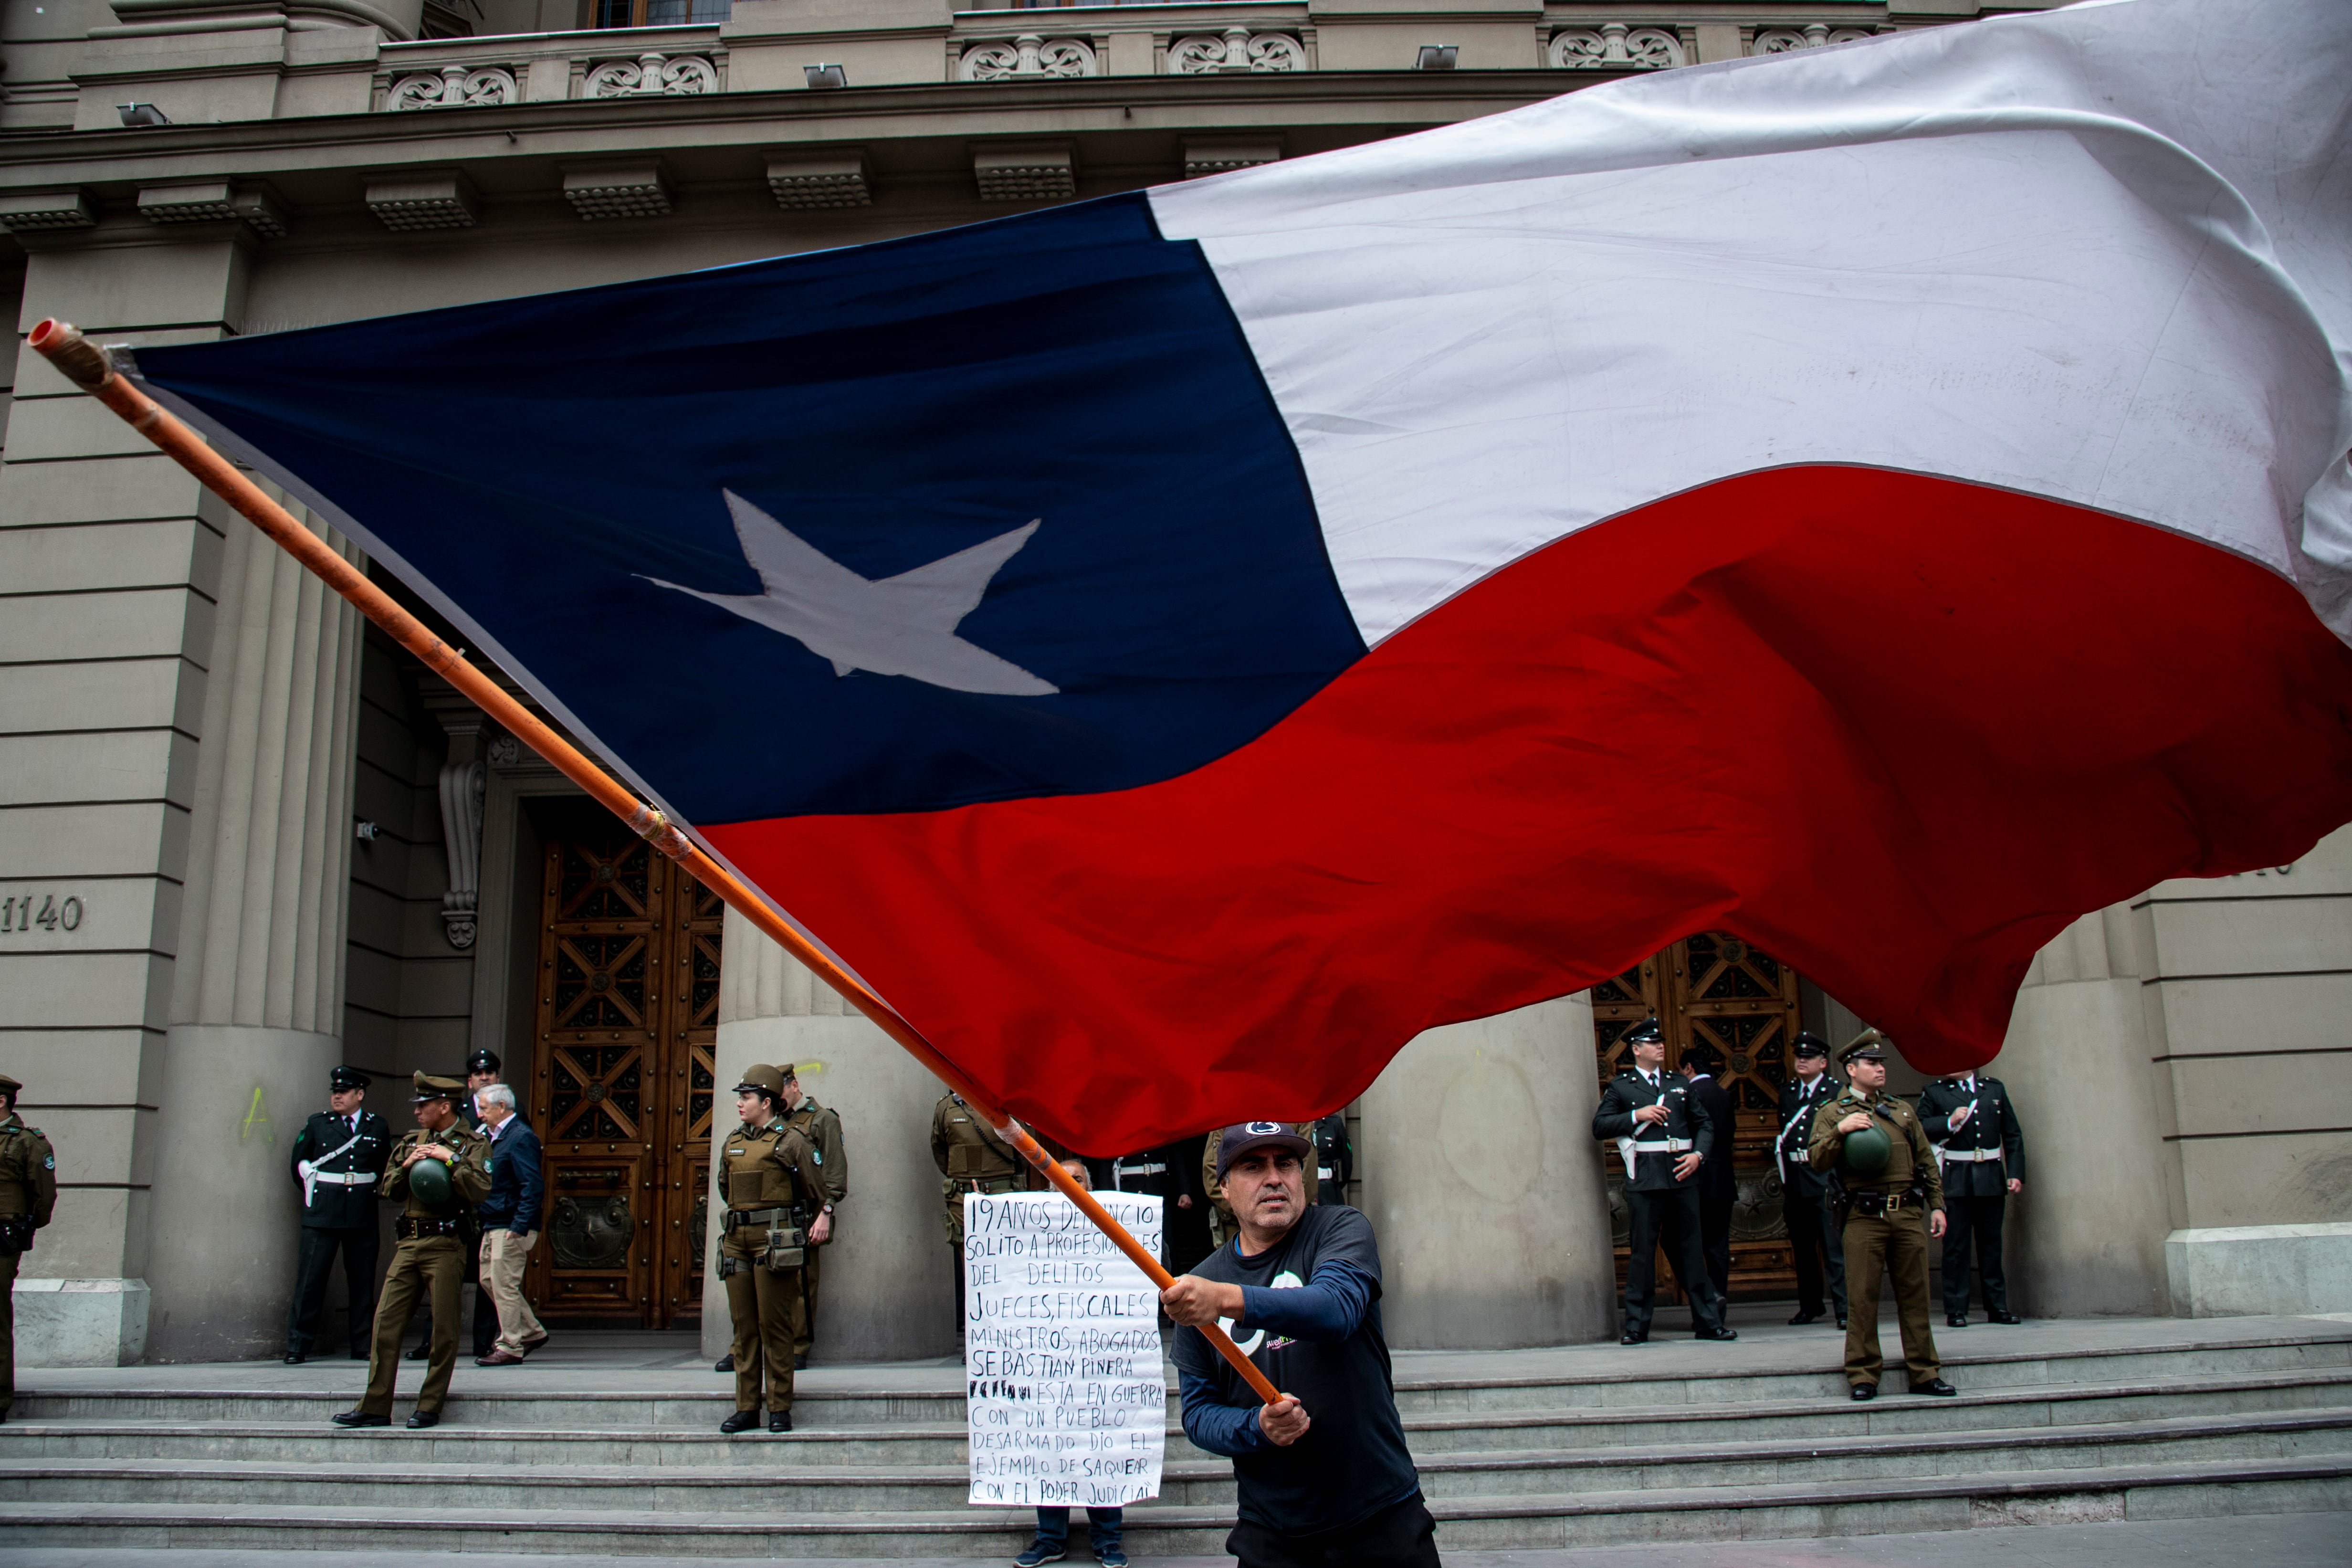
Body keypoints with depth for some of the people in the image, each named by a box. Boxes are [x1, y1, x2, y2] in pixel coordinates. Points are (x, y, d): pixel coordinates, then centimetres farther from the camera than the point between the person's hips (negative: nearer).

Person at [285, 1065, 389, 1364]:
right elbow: (298, 1163, 16)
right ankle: (297, 1347, 3)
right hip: (322, 1216, -1)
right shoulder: (317, 1124, 6)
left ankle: (362, 1345, 12)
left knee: (363, 1282, 5)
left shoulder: (377, 1127, 8)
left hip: (363, 1216, 1)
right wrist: (315, 1193, 14)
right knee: (310, 1280, -4)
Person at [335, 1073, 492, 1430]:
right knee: (386, 1322, 3)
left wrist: (451, 1159, -17)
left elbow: (481, 1190, -15)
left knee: (444, 1330, 0)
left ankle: (429, 1408, 10)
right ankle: (375, 1407, 10)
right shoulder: (410, 1142, 16)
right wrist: (407, 1166, -2)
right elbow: (389, 1191, 15)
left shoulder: (472, 1144, -2)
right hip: (409, 1243, 6)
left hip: (445, 1245, -6)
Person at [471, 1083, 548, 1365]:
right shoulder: (493, 1136, 15)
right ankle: (532, 1332, 23)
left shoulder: (521, 1138, -16)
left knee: (504, 1285, -4)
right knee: (489, 1279, 14)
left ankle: (511, 1348, 5)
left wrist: (520, 1227, -24)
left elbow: (534, 1186, -22)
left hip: (511, 1227, -10)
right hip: (493, 1225, 10)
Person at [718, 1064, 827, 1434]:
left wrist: (823, 1215, -10)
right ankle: (746, 1407, 13)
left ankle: (780, 1409, 4)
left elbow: (819, 1187, -1)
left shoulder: (790, 1141, -3)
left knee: (774, 1325, -4)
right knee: (743, 1325, 7)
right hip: (737, 1241, 6)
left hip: (774, 1241, -6)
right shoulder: (732, 1143, 14)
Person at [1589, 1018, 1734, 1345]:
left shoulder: (1679, 1083, 17)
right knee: (1642, 1250, -1)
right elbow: (1599, 1126, 0)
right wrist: (1637, 1116, -9)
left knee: (1690, 1248, 6)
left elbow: (1704, 1124, 18)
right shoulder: (1620, 1086, 7)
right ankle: (1636, 1325, 6)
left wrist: (1699, 1154, 0)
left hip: (1682, 1175, 3)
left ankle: (1709, 1321, 13)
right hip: (1645, 1180, -3)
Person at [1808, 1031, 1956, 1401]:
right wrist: (1840, 1131, -18)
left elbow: (1927, 1161, 18)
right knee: (1863, 1298, -2)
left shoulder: (1903, 1111, 18)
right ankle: (1863, 1377, 5)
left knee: (1915, 1294, 6)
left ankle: (1924, 1373, 14)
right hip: (1865, 1216, -3)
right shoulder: (1832, 1113, 6)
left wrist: (1937, 1206, 10)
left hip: (1909, 1214, 4)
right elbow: (1817, 1160, -4)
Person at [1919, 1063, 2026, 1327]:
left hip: (1991, 1178, 2)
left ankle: (1998, 1307, 16)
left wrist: (2016, 1174, 4)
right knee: (1956, 1246, 0)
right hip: (1955, 1180, -2)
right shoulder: (1934, 1093, 4)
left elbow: (2013, 1135, 11)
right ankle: (1956, 1310, 5)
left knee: (1991, 1244, 8)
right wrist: (1950, 1122, -14)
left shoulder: (1995, 1089, 11)